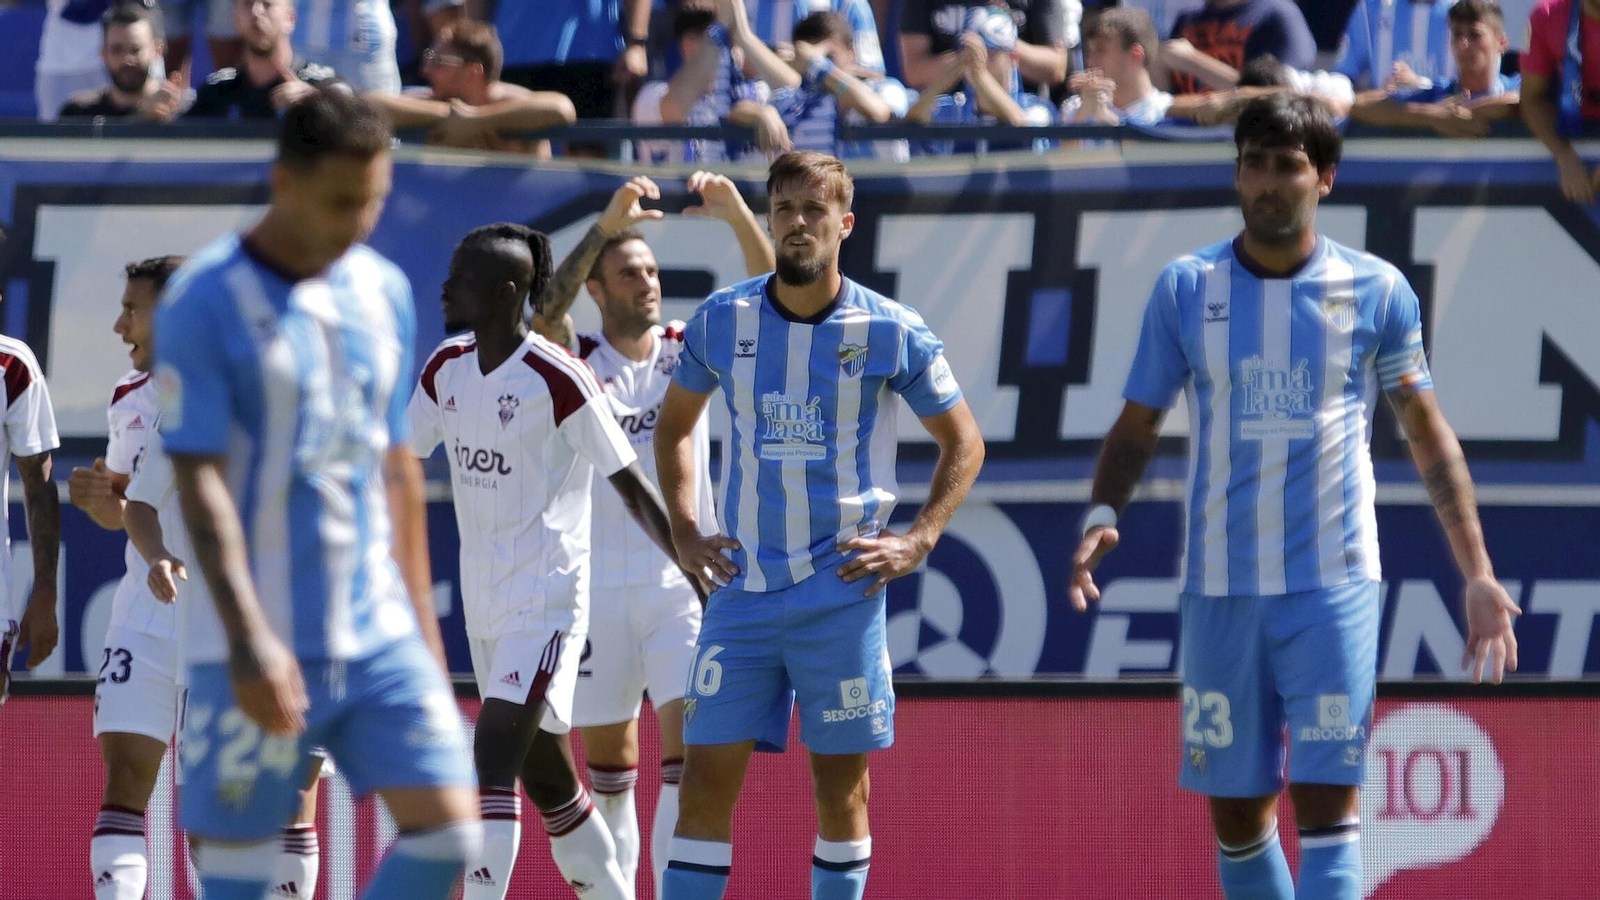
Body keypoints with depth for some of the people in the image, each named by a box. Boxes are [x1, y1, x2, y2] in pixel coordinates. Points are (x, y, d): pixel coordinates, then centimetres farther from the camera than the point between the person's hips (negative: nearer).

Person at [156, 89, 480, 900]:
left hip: (381, 638, 6)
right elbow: (198, 478, -14)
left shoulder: (383, 292, 10)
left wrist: (422, 619, 16)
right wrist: (249, 638, -23)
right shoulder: (205, 300, -9)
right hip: (261, 647, -5)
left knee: (449, 831, -6)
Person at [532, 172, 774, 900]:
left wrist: (737, 213, -25)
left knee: (690, 748, -13)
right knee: (608, 770, 6)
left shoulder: (690, 352, 5)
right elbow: (546, 310, -21)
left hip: (683, 581, 0)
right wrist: (605, 227, -34)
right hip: (597, 587, 0)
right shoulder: (574, 362, 0)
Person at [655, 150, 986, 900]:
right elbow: (673, 425, 19)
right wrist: (684, 533, 8)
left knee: (842, 784, 4)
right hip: (742, 587, 2)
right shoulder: (723, 320, 2)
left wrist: (918, 542, -4)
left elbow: (962, 443, 7)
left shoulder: (892, 333, -4)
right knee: (706, 775, -3)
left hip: (843, 591, -2)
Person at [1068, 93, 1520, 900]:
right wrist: (1102, 515, -12)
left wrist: (1478, 574, 2)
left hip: (1333, 589, -2)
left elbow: (1429, 437, 7)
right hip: (1219, 589, 2)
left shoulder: (1377, 291, 0)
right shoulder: (1185, 289, 3)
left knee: (1327, 803, -10)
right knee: (1234, 813, 8)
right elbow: (1137, 427, 8)